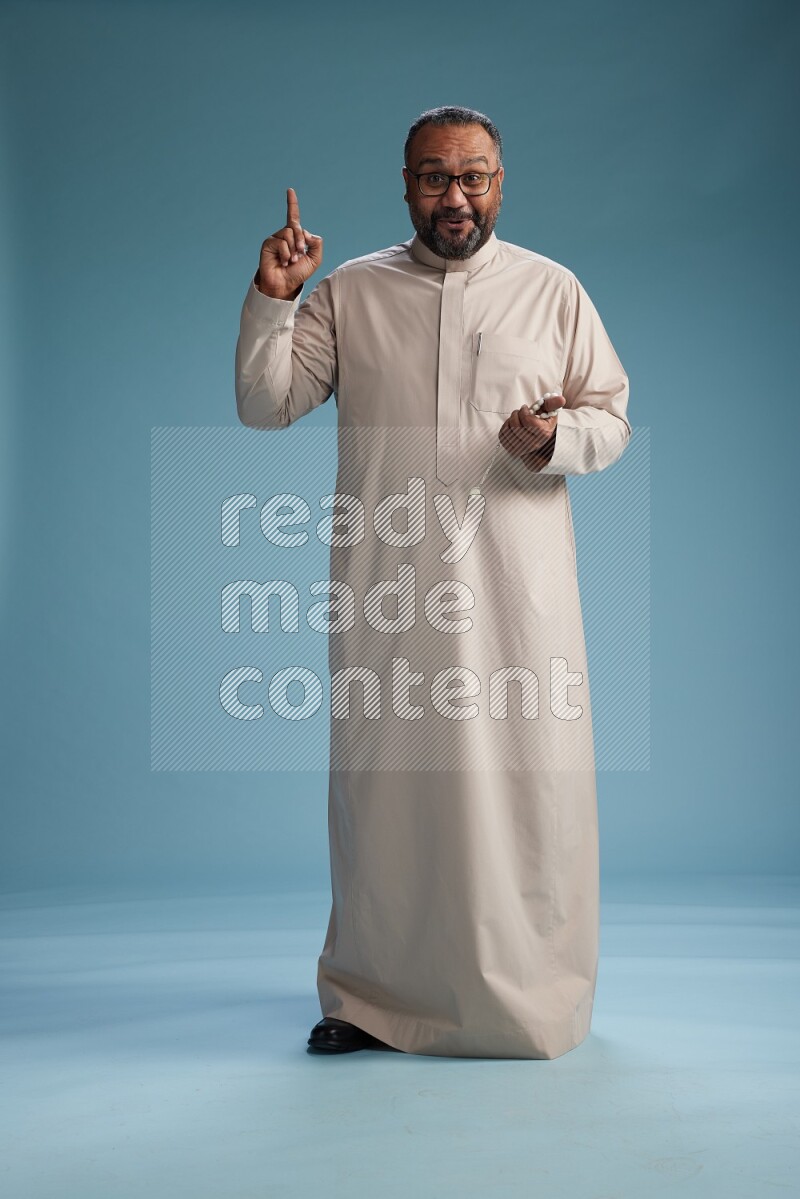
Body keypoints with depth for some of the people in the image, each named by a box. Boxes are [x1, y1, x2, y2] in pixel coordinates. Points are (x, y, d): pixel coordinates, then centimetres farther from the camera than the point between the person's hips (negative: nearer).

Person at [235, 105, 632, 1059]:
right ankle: (370, 993, 21)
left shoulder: (553, 289, 11)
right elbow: (264, 406, 7)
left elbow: (613, 417, 11)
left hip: (518, 585, 0)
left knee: (526, 778, 0)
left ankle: (529, 995, 19)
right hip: (386, 586, 1)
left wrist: (558, 436, -11)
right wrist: (270, 299, -6)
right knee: (383, 775, 4)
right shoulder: (348, 292, 11)